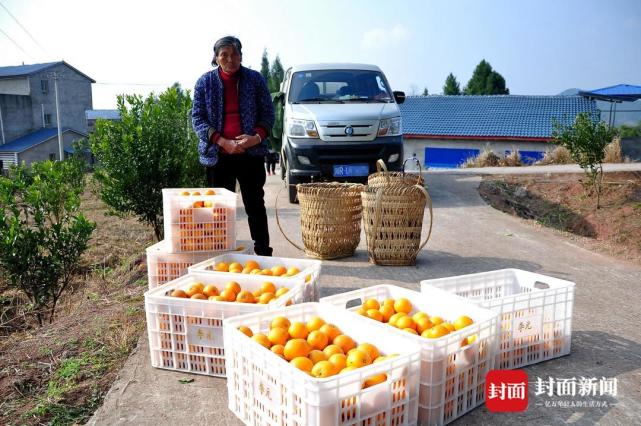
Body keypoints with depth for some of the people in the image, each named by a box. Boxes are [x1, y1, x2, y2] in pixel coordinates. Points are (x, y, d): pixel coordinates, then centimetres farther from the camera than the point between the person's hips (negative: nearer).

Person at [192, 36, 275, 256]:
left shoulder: (255, 79, 4)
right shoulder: (205, 82, 4)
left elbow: (268, 113, 4)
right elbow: (197, 118, 0)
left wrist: (258, 136, -16)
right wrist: (223, 142, -15)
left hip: (251, 153, 0)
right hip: (218, 154, 1)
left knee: (255, 204, 4)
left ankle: (263, 252, 11)